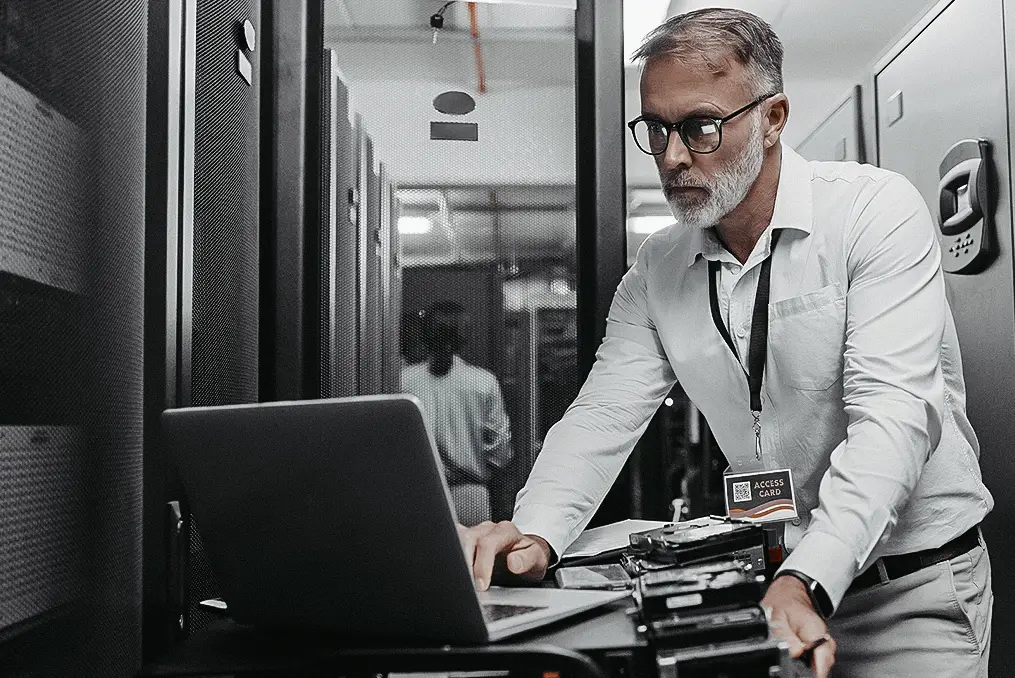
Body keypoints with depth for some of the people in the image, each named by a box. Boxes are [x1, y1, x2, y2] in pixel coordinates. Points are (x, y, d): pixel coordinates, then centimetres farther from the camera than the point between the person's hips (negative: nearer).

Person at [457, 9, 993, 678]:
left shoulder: (876, 210, -15)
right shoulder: (657, 271, 1)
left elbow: (894, 414, -25)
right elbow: (604, 415, -2)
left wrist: (805, 586, -37)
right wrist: (534, 534, -22)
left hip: (912, 584, -4)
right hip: (778, 580, 4)